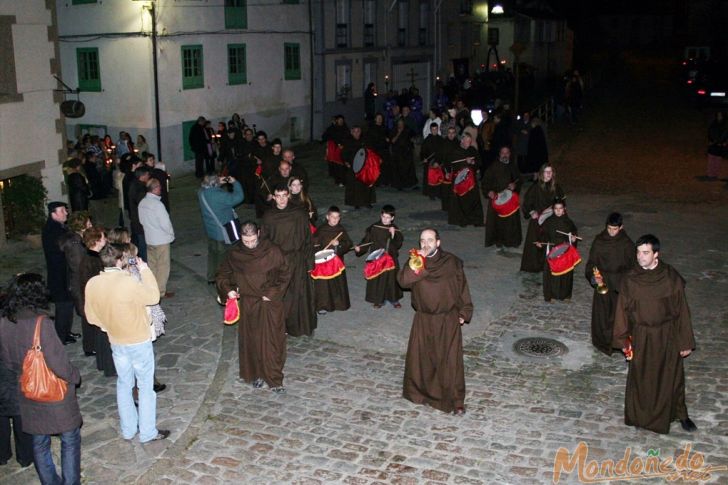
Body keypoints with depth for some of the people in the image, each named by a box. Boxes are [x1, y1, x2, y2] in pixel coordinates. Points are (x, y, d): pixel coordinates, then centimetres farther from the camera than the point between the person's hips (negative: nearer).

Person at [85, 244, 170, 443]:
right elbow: (153, 297, -11)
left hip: (116, 343, 5)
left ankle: (128, 430, 32)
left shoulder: (92, 284, -10)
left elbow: (91, 317, 1)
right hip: (139, 342, -5)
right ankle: (148, 432, 21)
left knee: (124, 385, 21)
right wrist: (145, 270, -6)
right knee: (146, 386, 11)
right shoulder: (129, 283, -28)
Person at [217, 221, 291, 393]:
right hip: (248, 305, 2)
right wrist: (228, 289, -8)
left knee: (272, 341, -1)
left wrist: (272, 293, -12)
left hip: (271, 304, -2)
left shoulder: (272, 251, -11)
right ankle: (256, 374, 25)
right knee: (251, 341, 9)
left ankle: (274, 379, 7)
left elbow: (285, 274, -4)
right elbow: (223, 275, 10)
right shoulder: (234, 255, -4)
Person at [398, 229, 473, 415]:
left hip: (448, 319, -2)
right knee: (420, 357, 12)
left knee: (450, 360, 0)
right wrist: (416, 264, -29)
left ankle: (456, 401, 9)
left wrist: (463, 312, -2)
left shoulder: (451, 262, -5)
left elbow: (462, 288, 0)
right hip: (423, 319, 2)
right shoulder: (415, 261, -2)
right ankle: (420, 391, 34)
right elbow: (403, 281, -18)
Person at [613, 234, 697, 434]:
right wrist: (624, 341, 0)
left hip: (667, 336, 0)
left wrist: (686, 342, -4)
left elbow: (682, 310, -6)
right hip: (641, 337, 1)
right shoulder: (630, 281, -10)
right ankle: (641, 414, 34)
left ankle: (680, 413, 35)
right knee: (641, 378, 13)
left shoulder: (671, 277, -12)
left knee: (672, 378, 14)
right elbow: (623, 312, -1)